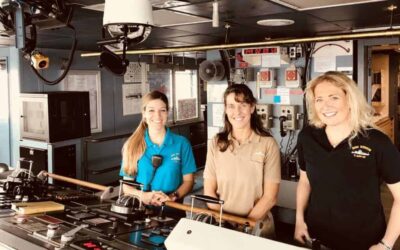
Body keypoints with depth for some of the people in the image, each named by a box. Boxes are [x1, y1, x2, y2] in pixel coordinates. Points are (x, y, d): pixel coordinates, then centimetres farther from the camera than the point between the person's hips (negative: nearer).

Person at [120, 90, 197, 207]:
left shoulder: (181, 143, 3)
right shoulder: (132, 145, 5)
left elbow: (188, 181, 7)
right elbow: (126, 185, 6)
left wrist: (172, 197, -11)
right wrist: (144, 196, -12)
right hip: (141, 207, 0)